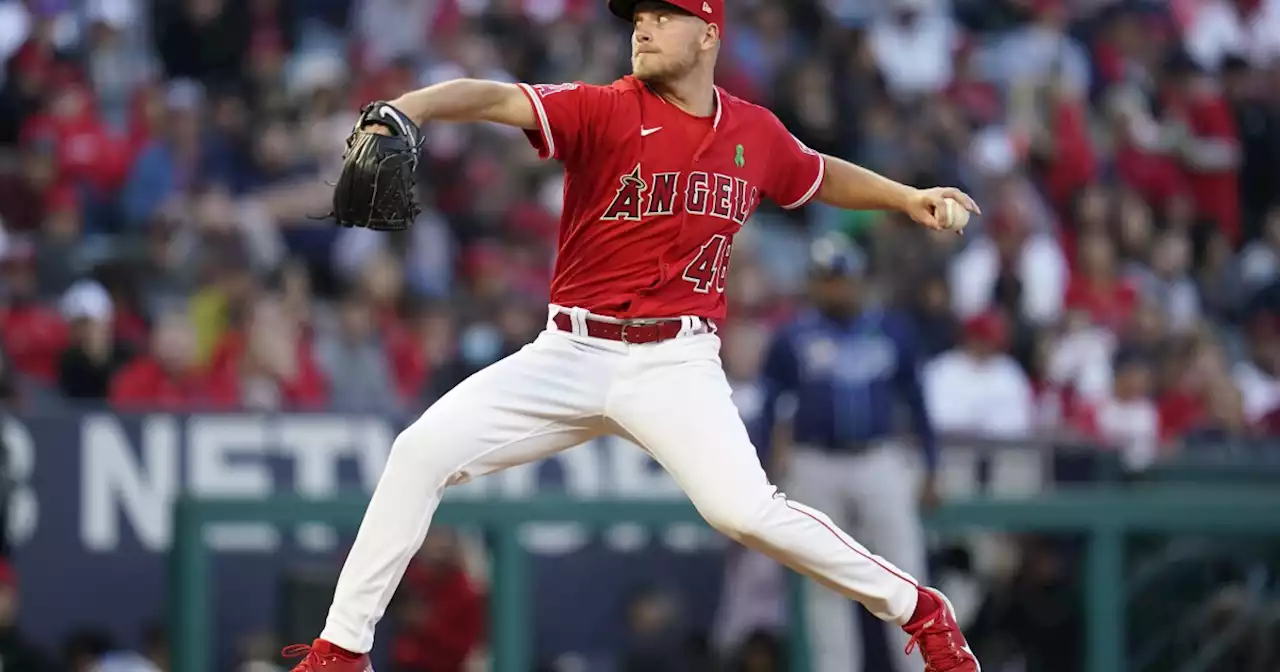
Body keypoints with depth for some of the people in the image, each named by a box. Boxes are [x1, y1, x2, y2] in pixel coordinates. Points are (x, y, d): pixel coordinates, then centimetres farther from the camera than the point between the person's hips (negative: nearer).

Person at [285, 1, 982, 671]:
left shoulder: (755, 133, 5)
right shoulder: (603, 111, -6)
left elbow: (822, 178, 29)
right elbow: (494, 99, -24)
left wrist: (905, 197, 18)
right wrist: (410, 105, -41)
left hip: (676, 365, -1)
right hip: (570, 356, 1)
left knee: (746, 511, -22)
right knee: (422, 451, -13)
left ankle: (918, 610, -2)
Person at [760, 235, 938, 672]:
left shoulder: (893, 330, 6)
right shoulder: (792, 338, 3)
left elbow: (916, 401, 11)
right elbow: (768, 407, 4)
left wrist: (930, 469, 8)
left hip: (880, 466, 0)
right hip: (815, 469, 0)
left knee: (905, 574, -4)